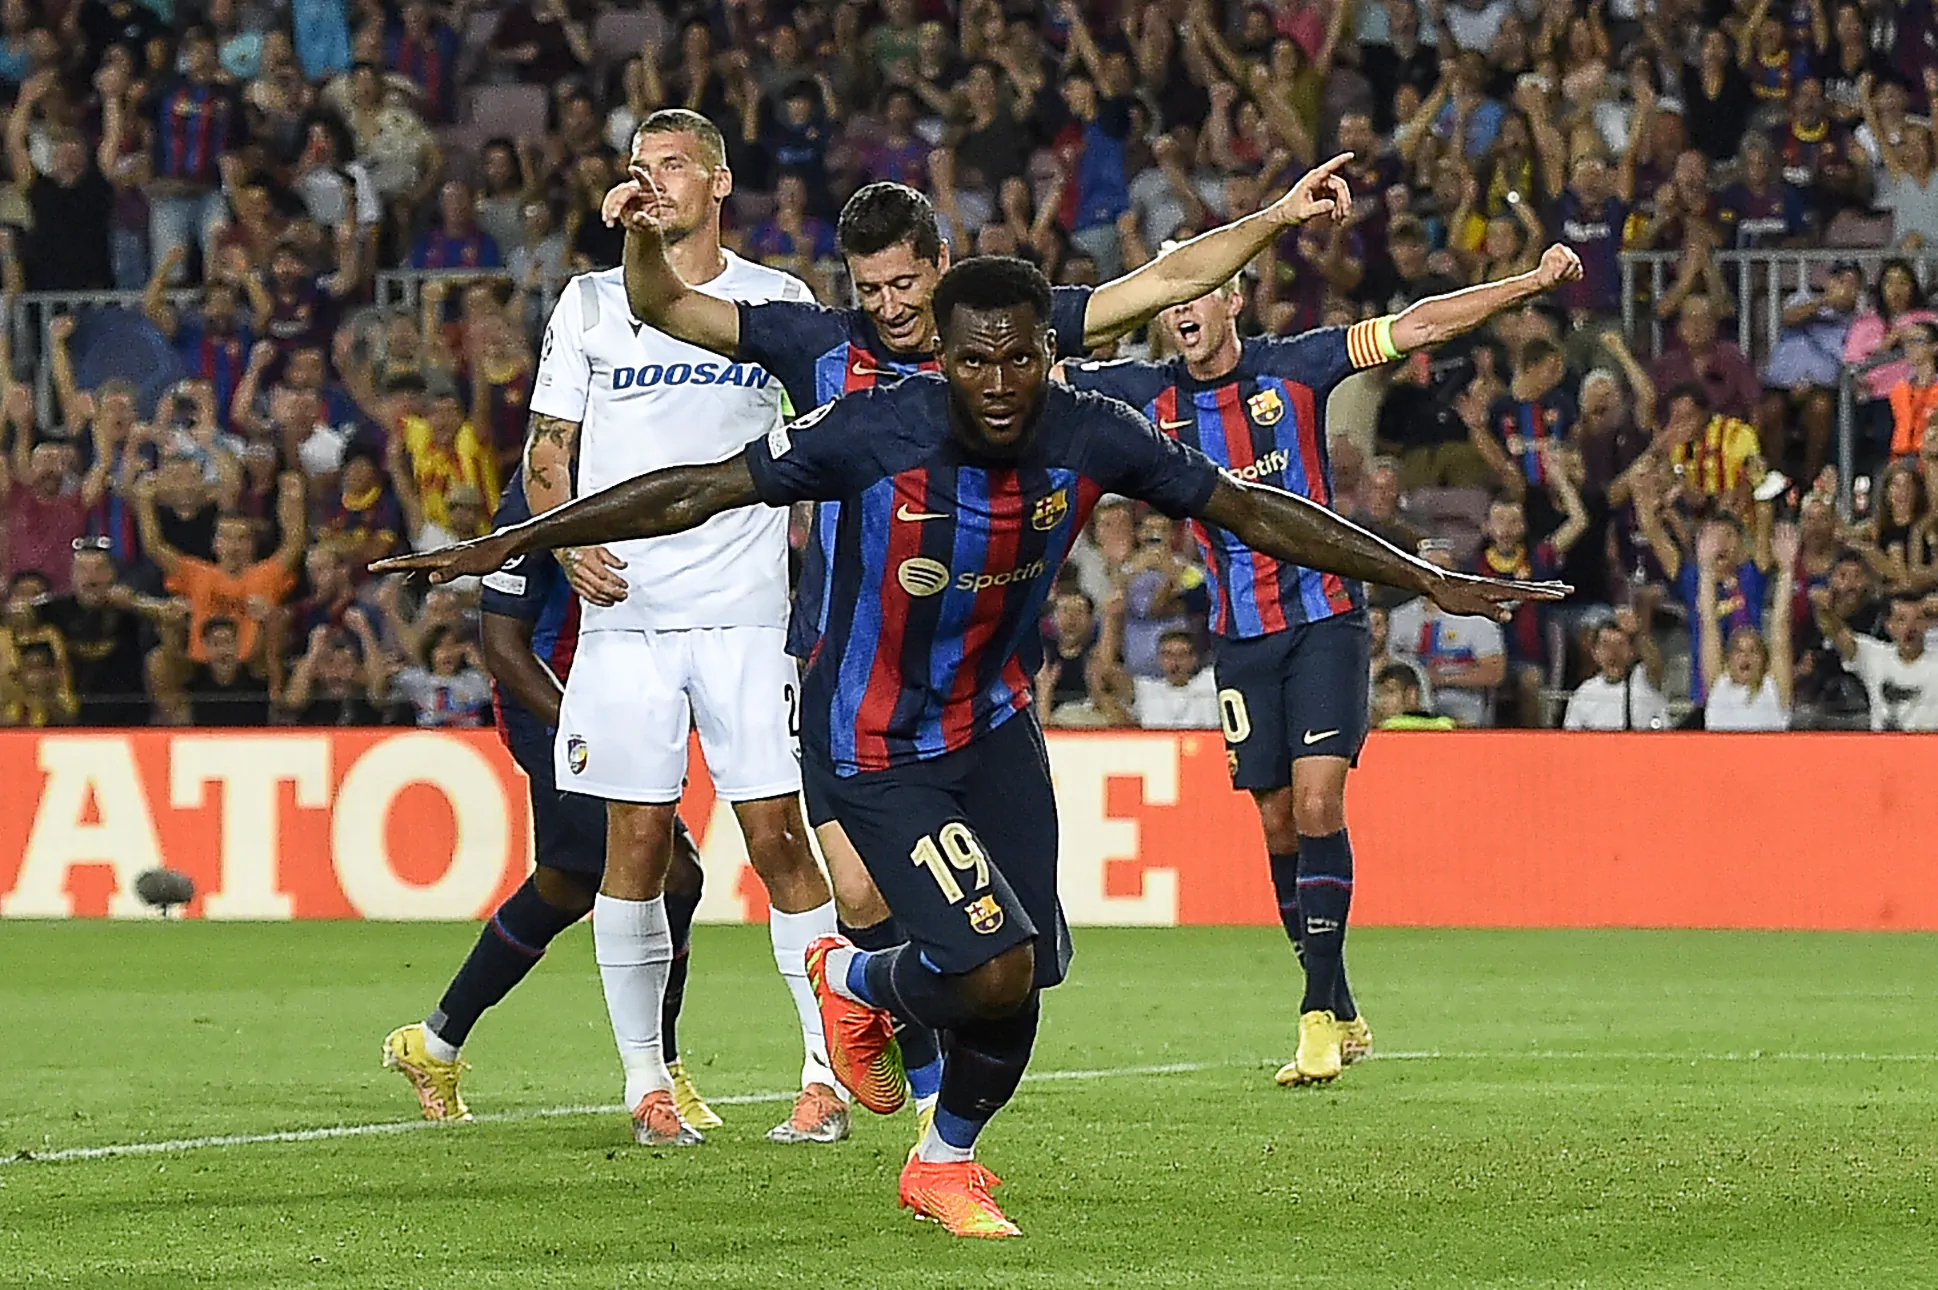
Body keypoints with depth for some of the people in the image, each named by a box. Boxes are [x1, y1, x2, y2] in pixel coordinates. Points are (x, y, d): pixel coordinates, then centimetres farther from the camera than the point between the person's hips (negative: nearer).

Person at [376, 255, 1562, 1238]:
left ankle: (949, 1159, 33)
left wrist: (1430, 581, -1)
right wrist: (508, 543, -18)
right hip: (875, 751, -5)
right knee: (994, 966, -18)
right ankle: (856, 983, 18)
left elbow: (1254, 513, -3)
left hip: (996, 728, 5)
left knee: (1027, 971, 4)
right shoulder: (876, 432, -25)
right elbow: (696, 492, -18)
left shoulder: (1092, 438, -14)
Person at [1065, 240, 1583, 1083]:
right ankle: (1341, 1015, 17)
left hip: (1323, 615, -3)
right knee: (1279, 824, 4)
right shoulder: (1152, 395, 3)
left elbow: (1420, 327, -4)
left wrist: (1533, 283, -8)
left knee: (1317, 803, -15)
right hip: (1239, 634, 3)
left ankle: (1319, 1014, -16)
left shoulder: (1294, 368, -4)